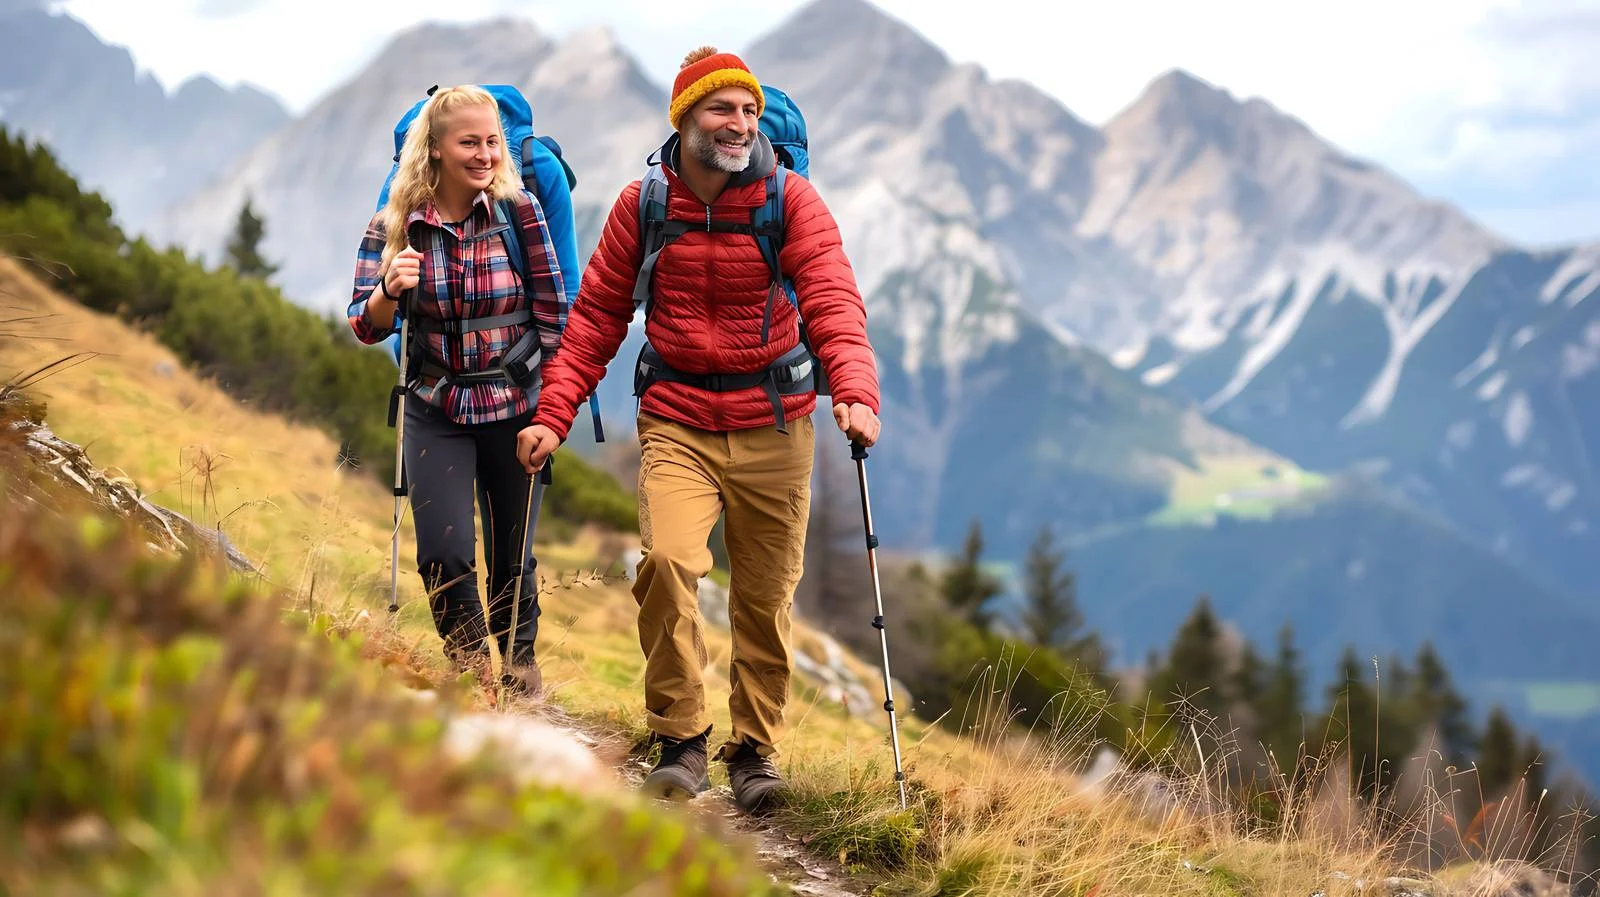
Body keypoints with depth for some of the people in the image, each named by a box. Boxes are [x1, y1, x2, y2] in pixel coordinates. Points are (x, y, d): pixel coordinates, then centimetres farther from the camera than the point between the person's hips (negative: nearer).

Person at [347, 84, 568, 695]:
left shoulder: (519, 211, -7)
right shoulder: (394, 226, -5)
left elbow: (553, 311, -2)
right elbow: (366, 328, -5)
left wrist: (550, 403, -4)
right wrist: (389, 289, -27)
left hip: (515, 408, 0)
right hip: (437, 411, 0)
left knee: (512, 552, 9)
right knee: (444, 555, -10)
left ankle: (519, 657, 35)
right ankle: (467, 657, 17)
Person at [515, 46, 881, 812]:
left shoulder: (791, 203, -4)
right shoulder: (642, 205, 0)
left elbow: (832, 299, -17)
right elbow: (597, 316, 5)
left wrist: (855, 391, -34)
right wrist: (552, 415, -4)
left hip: (773, 430, 0)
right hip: (677, 424, 0)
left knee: (766, 598, 6)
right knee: (666, 561, -22)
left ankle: (754, 749, 24)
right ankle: (680, 740, -8)